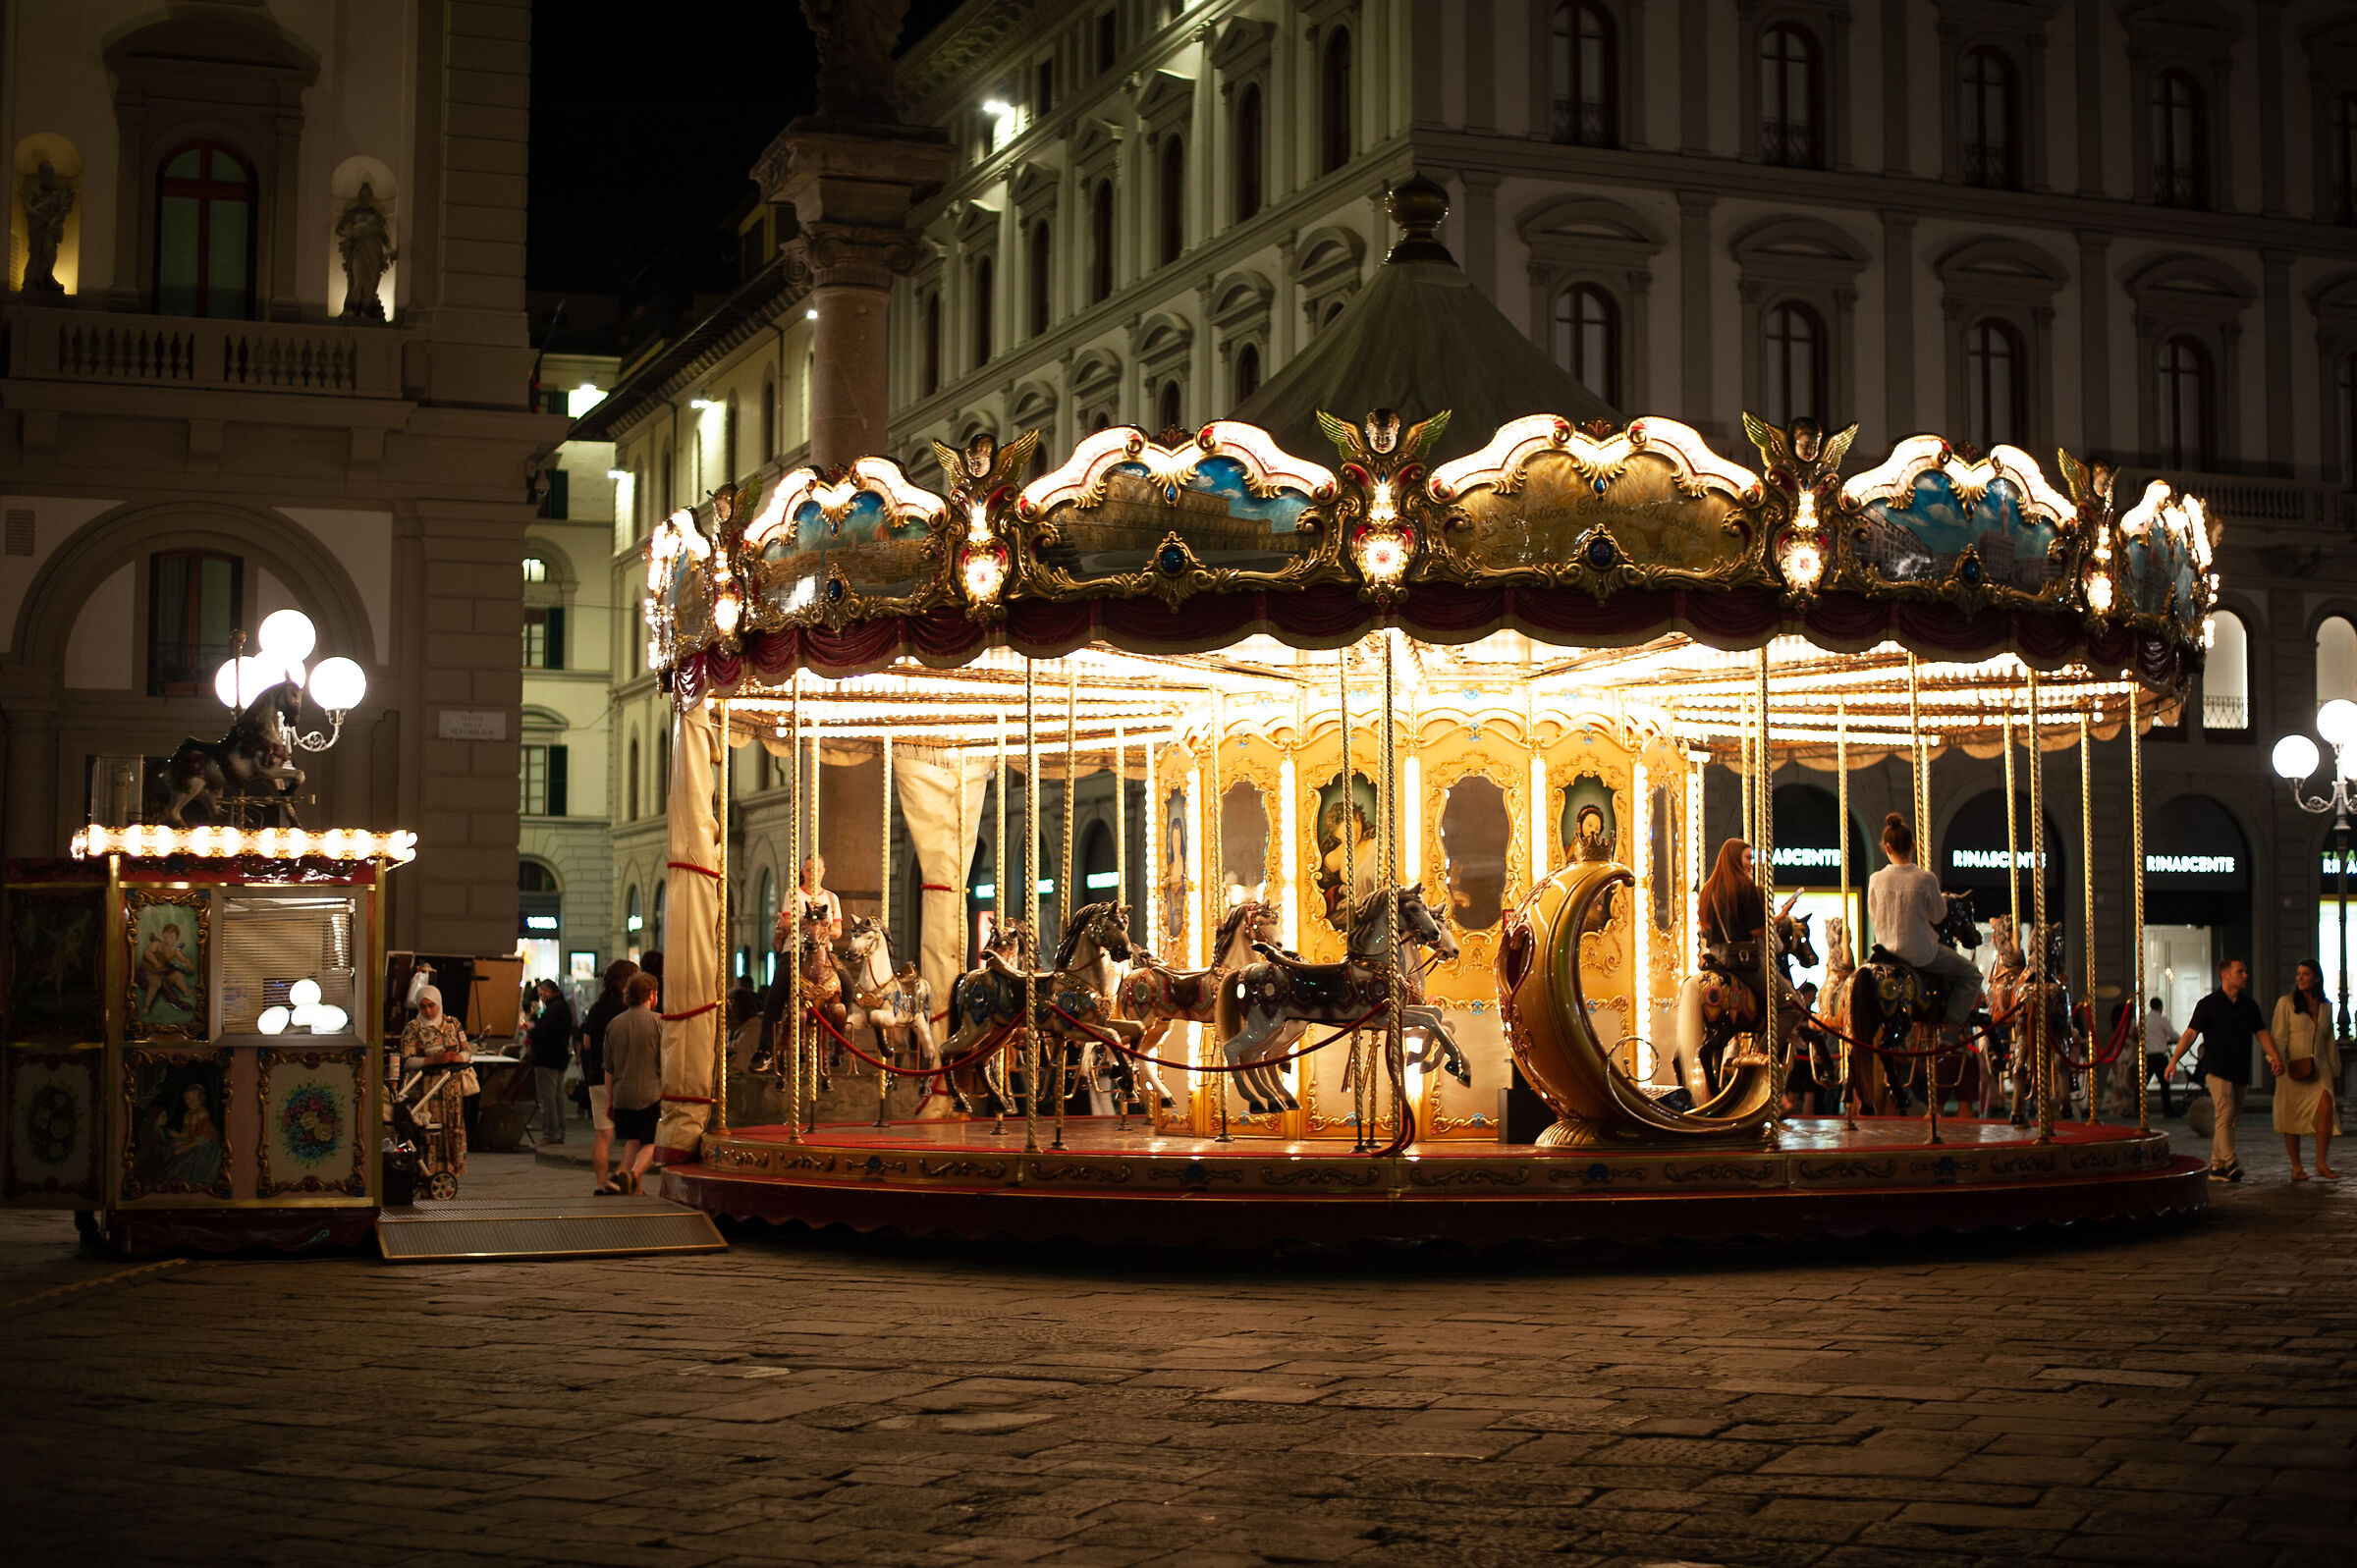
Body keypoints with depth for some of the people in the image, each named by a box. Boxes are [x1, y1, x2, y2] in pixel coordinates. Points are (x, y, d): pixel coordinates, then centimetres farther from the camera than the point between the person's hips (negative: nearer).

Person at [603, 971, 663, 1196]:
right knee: (650, 1143, 0)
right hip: (650, 1093, -4)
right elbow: (665, 1062, -6)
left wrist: (609, 1099, 20)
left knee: (632, 1142, 15)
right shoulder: (657, 1021, -5)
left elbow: (609, 1068, 13)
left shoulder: (614, 1024, 8)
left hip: (622, 1094, 4)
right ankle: (634, 1173, -24)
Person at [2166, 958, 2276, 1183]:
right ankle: (2230, 1164, -21)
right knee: (2225, 1114, -17)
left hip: (2241, 1072, 5)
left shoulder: (2249, 1006, 14)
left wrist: (2273, 1055, -6)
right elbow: (2190, 1033, -7)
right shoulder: (2208, 1004, -2)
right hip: (2217, 1069, -5)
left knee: (2229, 1119, 7)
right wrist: (2175, 1058, -18)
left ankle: (2216, 1166, 13)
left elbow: (2261, 1033, 13)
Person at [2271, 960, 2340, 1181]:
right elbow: (2279, 1036, -5)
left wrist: (2335, 1070, 23)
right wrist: (2278, 1060, -21)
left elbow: (2329, 1041, 21)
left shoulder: (2326, 1006, 13)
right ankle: (2296, 1167, 10)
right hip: (2293, 1068, -2)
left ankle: (2322, 1163, -7)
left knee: (2326, 1109, -16)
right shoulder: (2286, 1003, 2)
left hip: (2318, 1067, 2)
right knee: (2292, 1117, -2)